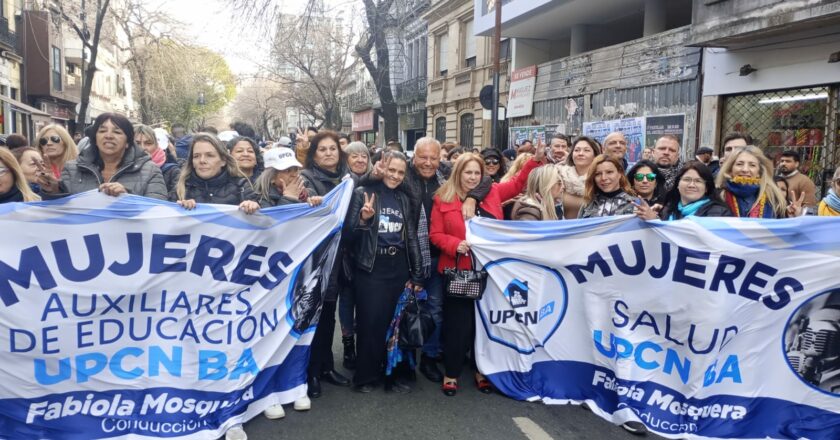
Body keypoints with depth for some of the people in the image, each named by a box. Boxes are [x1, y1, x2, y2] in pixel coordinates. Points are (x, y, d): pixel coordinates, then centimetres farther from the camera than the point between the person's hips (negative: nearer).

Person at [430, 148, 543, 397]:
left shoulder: (492, 193, 7)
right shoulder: (443, 199, -2)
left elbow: (518, 184, 18)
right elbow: (435, 235, -3)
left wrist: (536, 160, 7)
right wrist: (455, 244, -20)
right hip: (458, 271, -3)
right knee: (458, 324, 2)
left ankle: (482, 370, 27)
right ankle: (451, 374, 18)